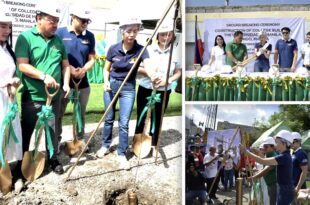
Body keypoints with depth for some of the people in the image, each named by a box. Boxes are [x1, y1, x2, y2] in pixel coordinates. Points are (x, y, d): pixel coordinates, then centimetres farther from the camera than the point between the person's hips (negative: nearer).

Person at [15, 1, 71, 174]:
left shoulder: (58, 40, 7)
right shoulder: (26, 37, -9)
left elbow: (65, 64, 12)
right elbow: (22, 65, -18)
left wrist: (66, 83, -4)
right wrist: (44, 76, -27)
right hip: (32, 97, -4)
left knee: (53, 130, 14)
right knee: (26, 131, 9)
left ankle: (54, 159, 28)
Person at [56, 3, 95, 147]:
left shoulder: (89, 36, 5)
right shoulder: (60, 32, -5)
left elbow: (92, 59, 7)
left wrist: (83, 69, -14)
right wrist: (70, 69, -19)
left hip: (83, 83, 3)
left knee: (81, 114, 14)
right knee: (58, 114, 7)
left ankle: (80, 140, 28)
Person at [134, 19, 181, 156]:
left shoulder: (175, 52, -4)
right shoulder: (148, 49, -6)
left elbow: (178, 72, 6)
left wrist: (169, 80, -13)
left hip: (163, 91, 1)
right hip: (145, 89, 0)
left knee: (157, 119, 11)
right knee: (141, 117, 8)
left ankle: (153, 146, 26)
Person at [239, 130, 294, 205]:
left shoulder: (283, 157, -21)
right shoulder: (285, 156, 10)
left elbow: (263, 161, -25)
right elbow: (269, 162, 19)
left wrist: (246, 152, -22)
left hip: (285, 191, -10)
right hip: (284, 190, 10)